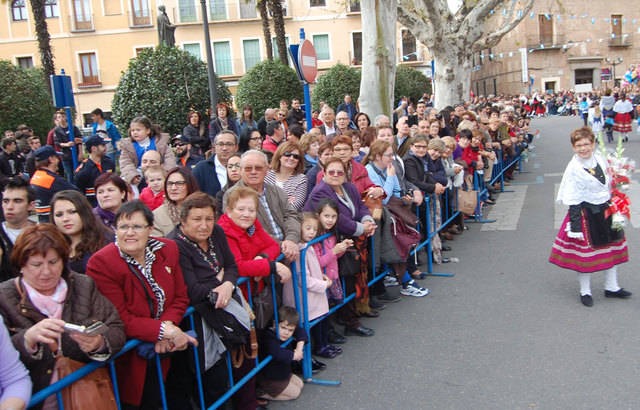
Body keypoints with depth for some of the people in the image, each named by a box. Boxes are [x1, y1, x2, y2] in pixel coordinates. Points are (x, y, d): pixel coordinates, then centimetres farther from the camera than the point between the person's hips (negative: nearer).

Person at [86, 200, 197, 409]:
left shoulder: (167, 249, -2)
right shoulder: (101, 263, -19)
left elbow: (180, 298, 1)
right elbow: (121, 321, -21)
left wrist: (168, 326, -18)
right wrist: (165, 331, -27)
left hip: (159, 353, 5)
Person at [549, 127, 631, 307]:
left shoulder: (600, 158, -2)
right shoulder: (574, 168, -19)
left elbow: (609, 184, 14)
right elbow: (572, 201, -17)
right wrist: (576, 227, -19)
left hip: (606, 210, 7)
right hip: (586, 214, -7)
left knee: (612, 248, 16)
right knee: (585, 252, 3)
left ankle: (611, 287, 34)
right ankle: (585, 291, 21)